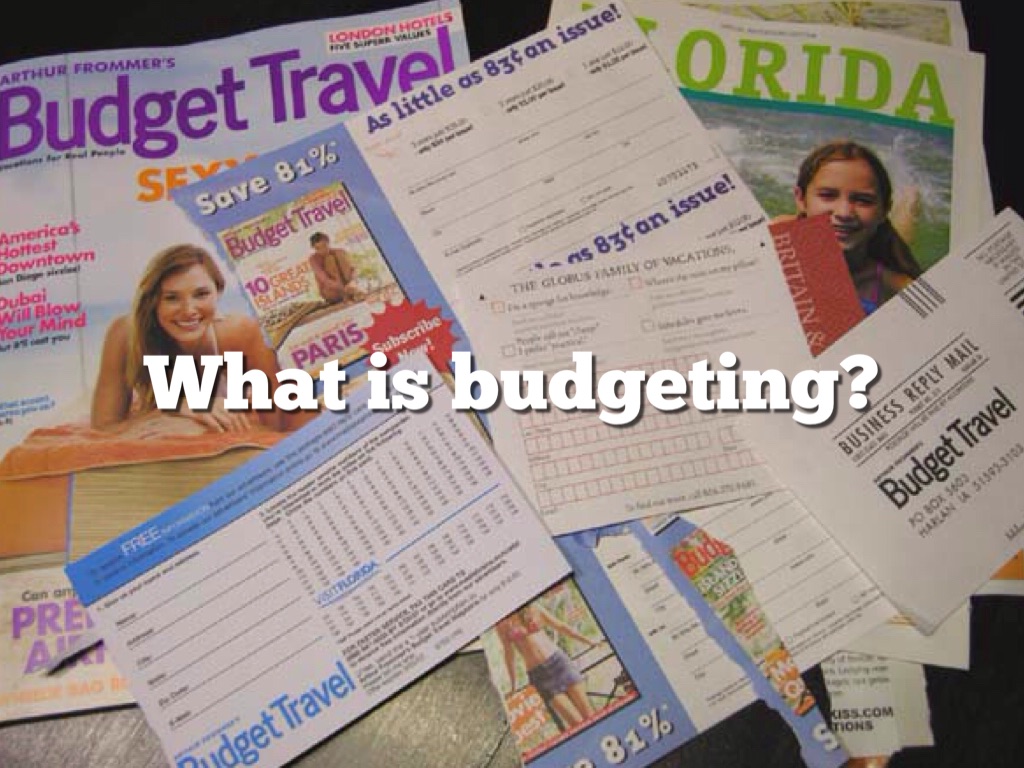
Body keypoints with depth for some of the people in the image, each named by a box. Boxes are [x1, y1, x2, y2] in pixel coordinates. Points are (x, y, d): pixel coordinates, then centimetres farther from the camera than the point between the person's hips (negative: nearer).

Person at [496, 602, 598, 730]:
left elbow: (561, 626, 13)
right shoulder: (503, 623, 2)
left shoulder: (533, 608, 7)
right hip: (538, 675, -2)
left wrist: (589, 641, 14)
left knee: (589, 716, -4)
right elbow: (509, 653, 10)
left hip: (558, 661, 2)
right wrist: (513, 683, 13)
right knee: (577, 723, -9)